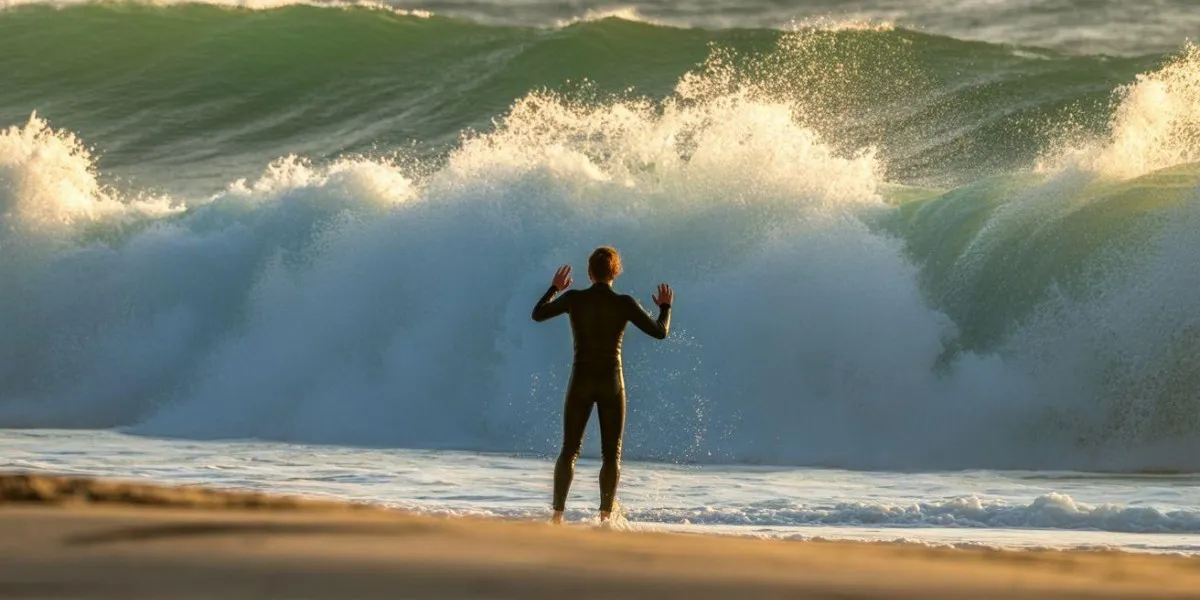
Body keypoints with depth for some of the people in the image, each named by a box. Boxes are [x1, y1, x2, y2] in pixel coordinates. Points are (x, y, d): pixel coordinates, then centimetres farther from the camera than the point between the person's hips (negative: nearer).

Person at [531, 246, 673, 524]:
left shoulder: (573, 299, -4)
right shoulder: (624, 304, -8)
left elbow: (537, 314, 11)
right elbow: (660, 332, -2)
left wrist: (554, 288, 27)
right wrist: (665, 307, 17)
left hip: (580, 382, 1)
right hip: (611, 383, -1)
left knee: (569, 451, 9)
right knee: (611, 454, 10)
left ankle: (558, 513, -4)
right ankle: (605, 515, -2)